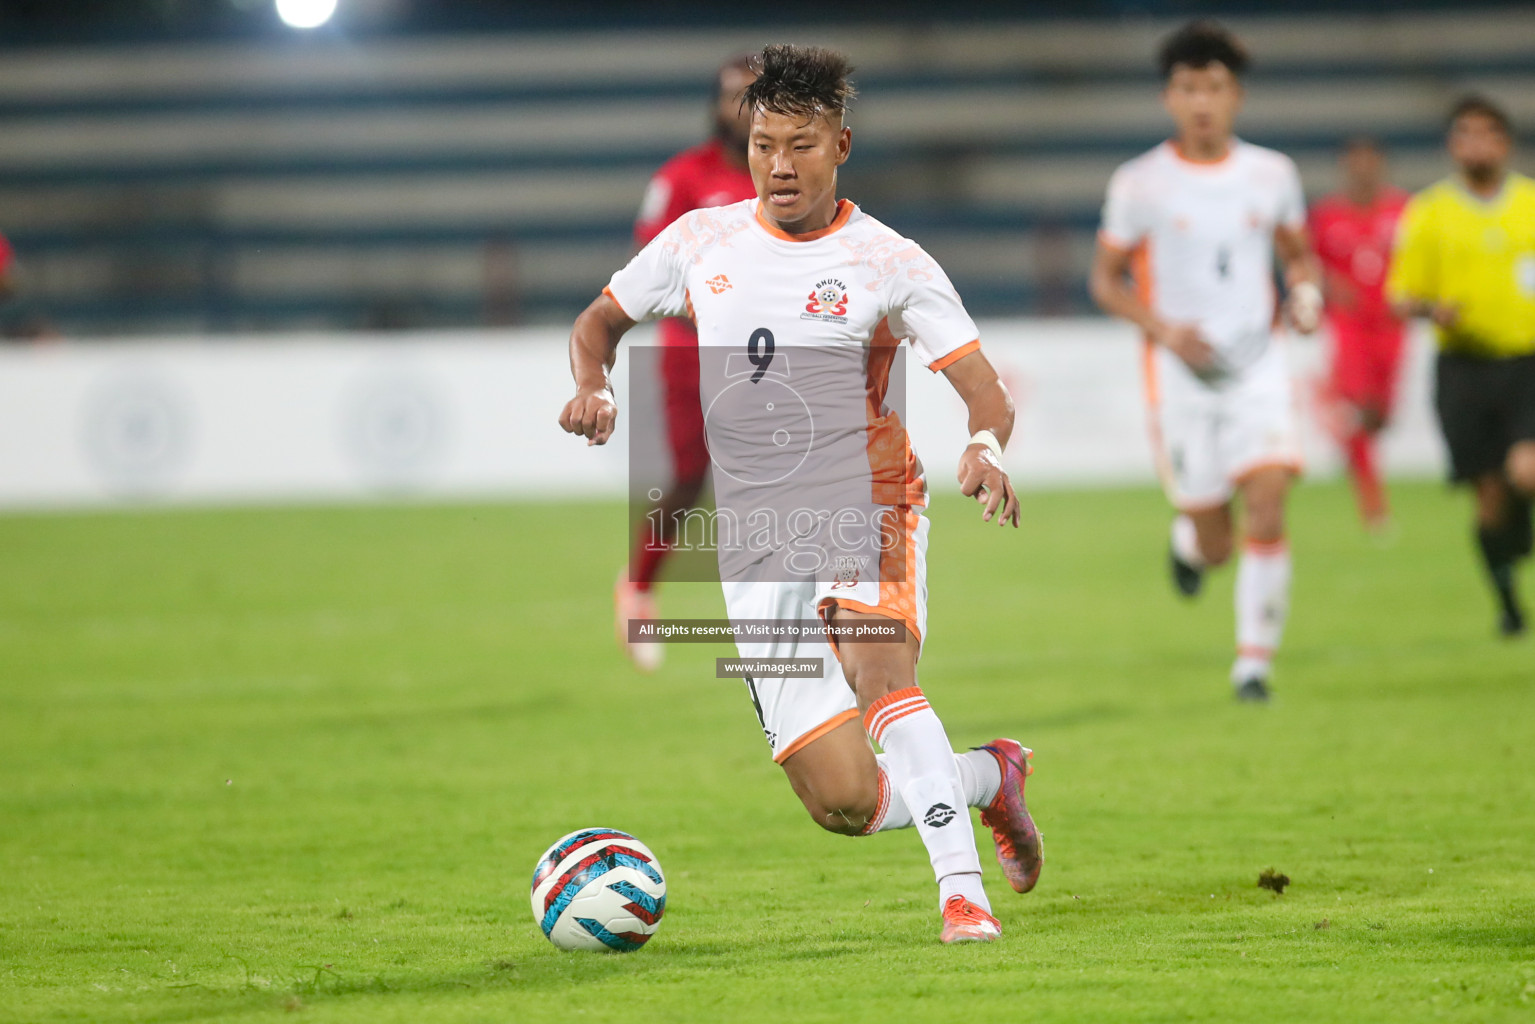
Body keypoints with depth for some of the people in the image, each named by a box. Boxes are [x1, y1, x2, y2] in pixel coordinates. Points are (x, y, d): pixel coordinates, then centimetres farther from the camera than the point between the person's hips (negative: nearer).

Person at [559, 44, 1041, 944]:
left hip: (864, 508, -3)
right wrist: (593, 389, -1)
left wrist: (986, 447, -31)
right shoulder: (701, 242, 8)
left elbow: (986, 390, -7)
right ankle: (993, 776, 25)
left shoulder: (889, 263, -2)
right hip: (757, 547, 3)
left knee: (880, 673, -36)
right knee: (845, 805, -4)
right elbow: (601, 321, 22)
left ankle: (964, 894, -34)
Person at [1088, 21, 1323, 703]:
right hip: (1182, 372, -1)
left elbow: (1299, 255, 18)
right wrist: (1165, 330, -13)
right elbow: (1105, 279, 3)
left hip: (1257, 367, 1)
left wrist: (1306, 294, -4)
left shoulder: (1272, 175, 4)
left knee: (1266, 514, -15)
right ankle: (1190, 539, 41)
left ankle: (1254, 663, -3)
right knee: (1214, 545, 2)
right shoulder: (1140, 183, -3)